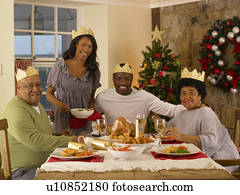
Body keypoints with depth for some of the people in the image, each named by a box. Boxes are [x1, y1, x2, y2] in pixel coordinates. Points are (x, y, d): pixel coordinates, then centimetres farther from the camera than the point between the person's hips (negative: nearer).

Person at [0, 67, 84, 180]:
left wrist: (56, 135, 12)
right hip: (23, 171, -10)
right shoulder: (16, 110, -16)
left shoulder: (37, 104, 18)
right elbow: (35, 141, -25)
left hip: (44, 165, 10)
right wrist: (70, 140, -23)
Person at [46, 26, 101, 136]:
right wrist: (59, 104, -14)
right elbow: (49, 93, 4)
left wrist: (91, 106, -5)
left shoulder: (93, 71, 5)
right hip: (63, 119, -2)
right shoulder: (60, 66, -2)